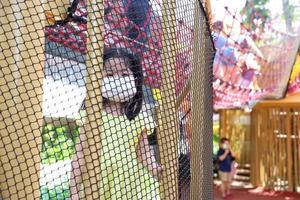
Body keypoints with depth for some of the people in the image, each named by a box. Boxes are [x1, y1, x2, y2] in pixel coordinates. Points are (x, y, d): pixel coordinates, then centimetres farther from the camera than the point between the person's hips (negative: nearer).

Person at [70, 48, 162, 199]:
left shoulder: (138, 119, 3)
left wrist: (154, 168, -17)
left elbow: (144, 153, 5)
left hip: (131, 184, 1)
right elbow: (80, 157, -1)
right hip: (100, 184, -1)